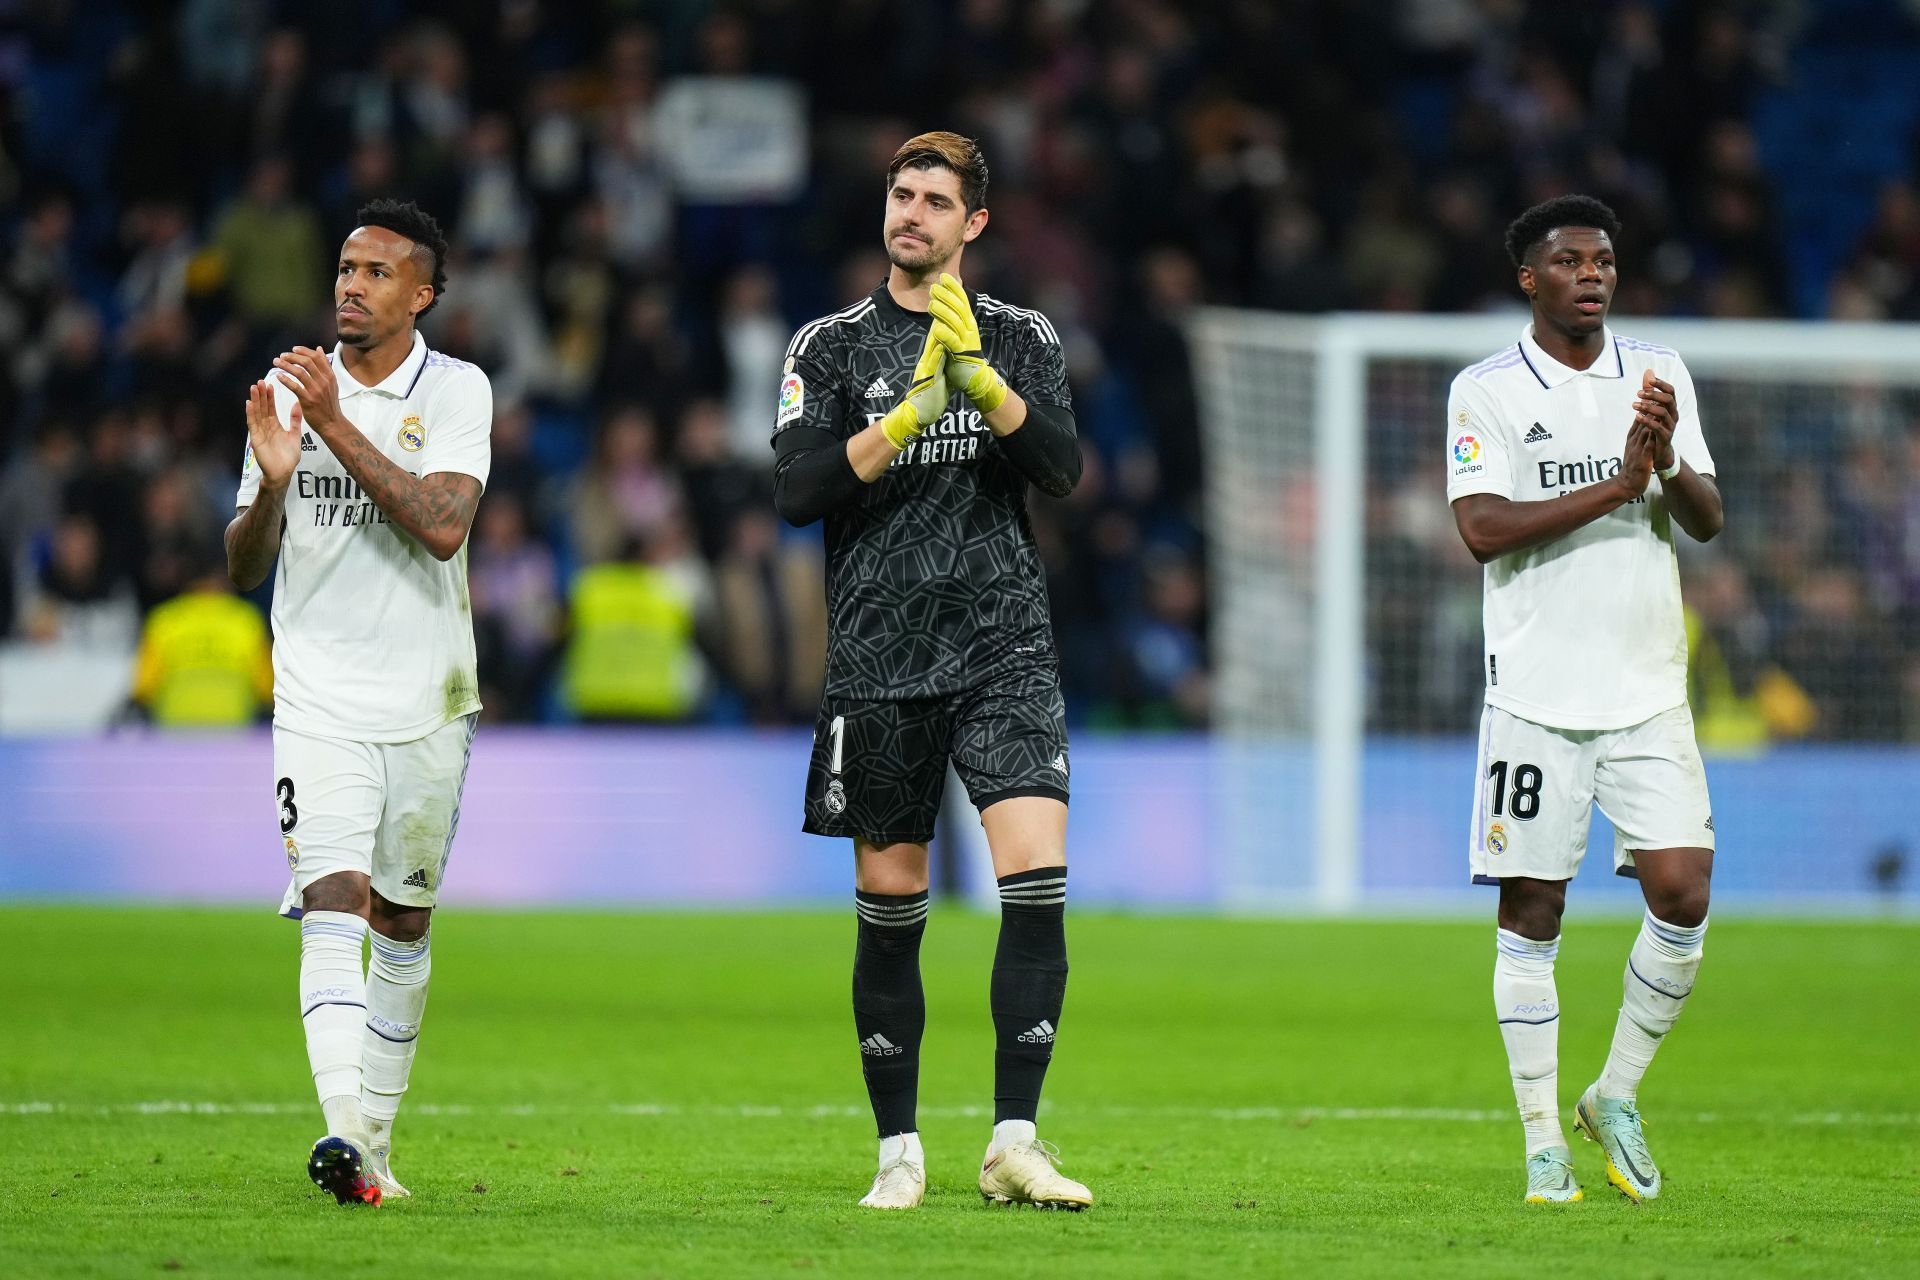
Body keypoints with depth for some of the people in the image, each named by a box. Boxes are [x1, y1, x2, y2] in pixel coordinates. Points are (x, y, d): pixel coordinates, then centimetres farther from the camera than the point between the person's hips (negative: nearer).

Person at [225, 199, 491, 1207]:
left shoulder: (456, 391, -2)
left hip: (427, 700, 0)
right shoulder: (289, 390, 5)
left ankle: (376, 1136, 21)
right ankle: (342, 1134, -30)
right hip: (318, 700, 0)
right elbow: (243, 569, 7)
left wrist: (337, 426, -22)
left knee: (402, 925, 9)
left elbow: (442, 527, -19)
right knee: (332, 908, -17)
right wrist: (271, 480, -14)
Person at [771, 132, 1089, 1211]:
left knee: (1039, 876, -15)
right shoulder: (833, 346, 7)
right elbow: (798, 491, -5)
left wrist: (978, 376, -19)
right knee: (889, 907, 4)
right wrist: (910, 413, -16)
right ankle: (901, 1150, 15)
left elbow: (1063, 466, -6)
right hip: (880, 663, 0)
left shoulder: (1023, 339, 9)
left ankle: (1015, 1142, -13)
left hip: (1006, 647, 0)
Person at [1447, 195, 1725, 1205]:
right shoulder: (1486, 392, -2)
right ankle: (1542, 1138, 8)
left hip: (1648, 686, 3)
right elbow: (1484, 530, -13)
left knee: (1682, 895, -8)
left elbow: (1707, 521, 6)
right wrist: (1615, 487, -18)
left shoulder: (1658, 374, 9)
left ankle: (1616, 1098, 13)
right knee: (1531, 912, -1)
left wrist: (1670, 465, -15)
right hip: (1536, 692, -3)